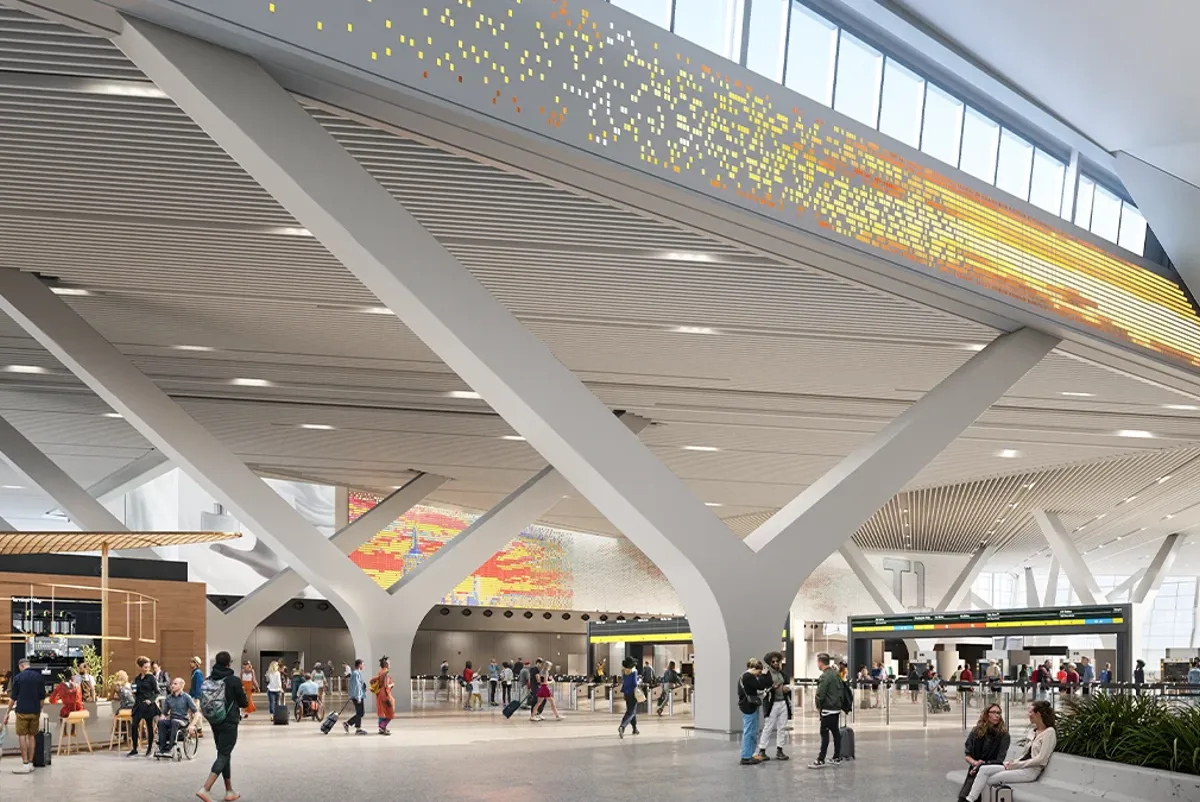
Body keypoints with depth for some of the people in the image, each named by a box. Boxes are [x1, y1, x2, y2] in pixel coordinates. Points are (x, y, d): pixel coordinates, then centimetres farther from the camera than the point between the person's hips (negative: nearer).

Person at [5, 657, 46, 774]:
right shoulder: (38, 676, 5)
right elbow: (42, 696, 8)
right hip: (35, 711, 4)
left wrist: (7, 712, 4)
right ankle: (30, 763, 11)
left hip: (22, 711, -4)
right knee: (32, 736, 10)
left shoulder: (18, 677, -5)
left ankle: (25, 764, -5)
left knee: (22, 736, 0)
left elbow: (13, 697, -4)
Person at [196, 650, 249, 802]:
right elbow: (244, 703, -5)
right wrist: (242, 693, 15)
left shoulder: (209, 680, 1)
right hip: (229, 724, -6)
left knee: (224, 755, 16)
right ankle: (205, 789, -19)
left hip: (214, 723, 6)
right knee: (223, 756, -4)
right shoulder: (234, 681, -14)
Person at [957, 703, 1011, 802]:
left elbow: (999, 760, -6)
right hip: (974, 771, 3)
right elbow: (967, 755, 9)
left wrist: (979, 767, -15)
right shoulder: (976, 732, 9)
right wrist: (975, 763, -13)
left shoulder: (1004, 735, -1)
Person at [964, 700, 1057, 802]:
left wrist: (1016, 765, -13)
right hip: (1020, 766, 8)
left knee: (990, 780, -15)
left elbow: (1041, 760, -17)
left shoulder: (1049, 732, -9)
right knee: (983, 769, -10)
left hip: (1030, 771, -8)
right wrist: (1013, 762, 2)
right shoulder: (1035, 731, 19)